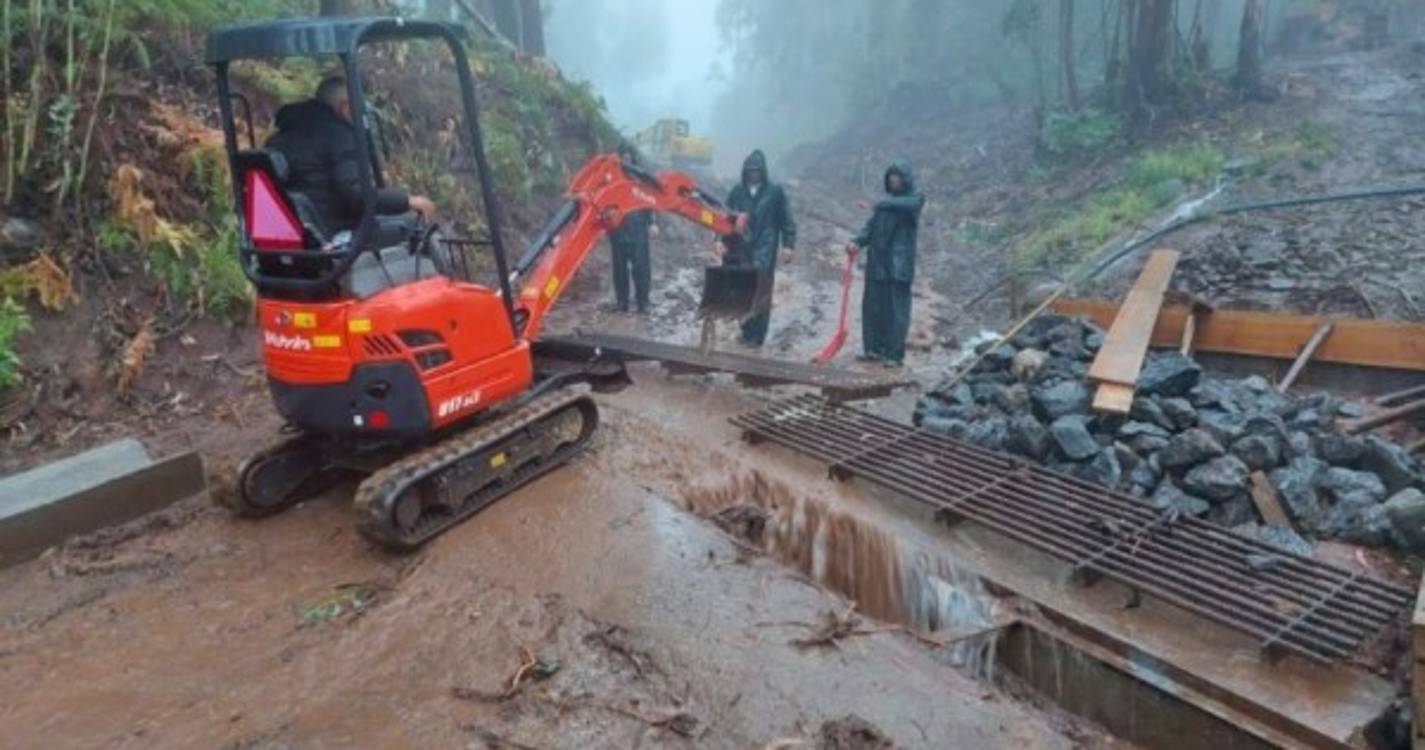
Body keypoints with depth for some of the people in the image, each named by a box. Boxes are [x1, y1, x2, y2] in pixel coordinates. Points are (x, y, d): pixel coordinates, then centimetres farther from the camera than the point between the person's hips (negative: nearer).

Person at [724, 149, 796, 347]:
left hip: (764, 249, -3)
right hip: (740, 248, 3)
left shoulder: (775, 191, 1)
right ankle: (747, 330, 21)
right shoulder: (737, 191, 8)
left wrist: (788, 245, -3)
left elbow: (786, 220, 3)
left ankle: (756, 335, -1)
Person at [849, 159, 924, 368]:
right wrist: (858, 242, -8)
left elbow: (902, 205, -25)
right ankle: (874, 349, 19)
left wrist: (884, 204, -8)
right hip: (877, 262, 6)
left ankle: (895, 354, 1)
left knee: (896, 310, -4)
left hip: (899, 265, -6)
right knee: (872, 307, 8)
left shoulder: (915, 198, -1)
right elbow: (872, 224, 9)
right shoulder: (886, 199, 16)